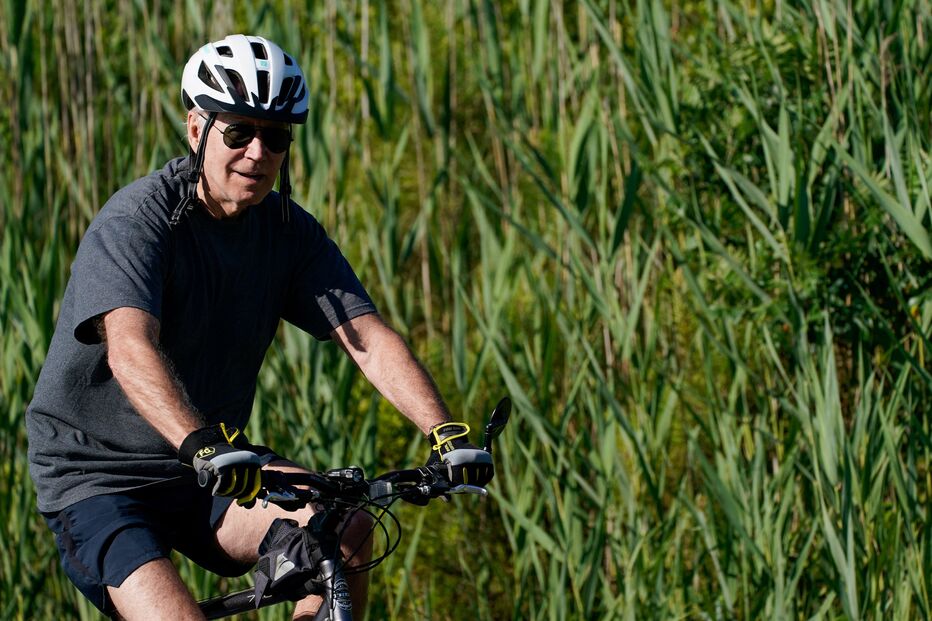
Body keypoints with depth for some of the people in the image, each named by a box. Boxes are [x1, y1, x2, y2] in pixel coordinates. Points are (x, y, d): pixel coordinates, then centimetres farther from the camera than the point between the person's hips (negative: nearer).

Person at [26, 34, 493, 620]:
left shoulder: (289, 231, -1)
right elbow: (130, 349, -36)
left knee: (346, 527, -22)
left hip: (220, 467, 5)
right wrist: (201, 445, -53)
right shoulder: (136, 219, -19)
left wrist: (447, 434, -26)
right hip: (98, 477, -5)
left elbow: (370, 339, -9)